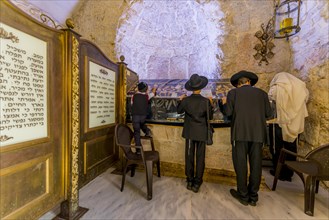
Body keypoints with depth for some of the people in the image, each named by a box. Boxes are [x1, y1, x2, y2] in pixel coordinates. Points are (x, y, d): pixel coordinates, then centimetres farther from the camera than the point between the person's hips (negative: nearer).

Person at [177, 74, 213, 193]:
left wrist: (181, 100, 20)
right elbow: (210, 117, 0)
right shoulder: (206, 101, -11)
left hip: (190, 132, 1)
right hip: (201, 133, 0)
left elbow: (179, 111, 8)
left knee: (189, 156, 13)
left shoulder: (186, 100, -10)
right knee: (200, 157, 11)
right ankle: (197, 183, 20)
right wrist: (210, 103, 10)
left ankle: (190, 181, 26)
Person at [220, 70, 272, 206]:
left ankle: (243, 195, 20)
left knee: (240, 164, 7)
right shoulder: (262, 93, 10)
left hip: (240, 133, -3)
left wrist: (224, 103, 13)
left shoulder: (233, 92, 1)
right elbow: (268, 113, 8)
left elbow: (228, 113, -6)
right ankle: (253, 197, 25)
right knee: (255, 164, 12)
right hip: (258, 133, 4)